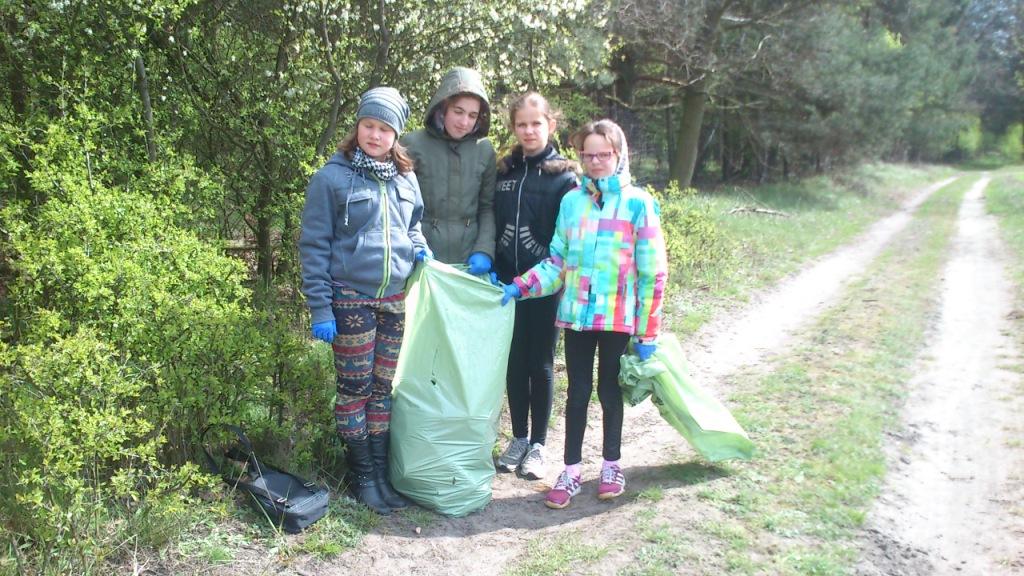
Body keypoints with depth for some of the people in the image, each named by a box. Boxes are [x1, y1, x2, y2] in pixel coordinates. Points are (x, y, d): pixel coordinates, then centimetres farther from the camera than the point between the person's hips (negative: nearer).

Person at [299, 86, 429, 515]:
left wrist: (418, 247, -1)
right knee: (355, 387, 5)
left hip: (396, 299, 5)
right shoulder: (333, 177, -7)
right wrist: (320, 308, -11)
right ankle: (361, 476, 19)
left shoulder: (405, 178, 7)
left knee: (385, 387, 11)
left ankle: (380, 472, 24)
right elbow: (314, 246, -6)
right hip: (351, 299, -5)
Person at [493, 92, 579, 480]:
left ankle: (537, 445, 18)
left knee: (540, 364, 6)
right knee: (514, 362, 10)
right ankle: (519, 438, 25)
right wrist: (492, 268, 2)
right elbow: (493, 224, 11)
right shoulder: (504, 172, 8)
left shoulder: (563, 176, -4)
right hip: (507, 283, 4)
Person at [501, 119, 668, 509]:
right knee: (578, 392, 9)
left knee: (609, 390, 11)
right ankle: (571, 473, 19)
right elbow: (558, 262, 6)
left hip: (618, 317, -2)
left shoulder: (638, 204, -5)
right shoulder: (571, 202, 4)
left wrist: (647, 332, -7)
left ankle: (611, 465, 30)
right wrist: (518, 287, -8)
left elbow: (652, 272, -6)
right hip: (576, 314, 2)